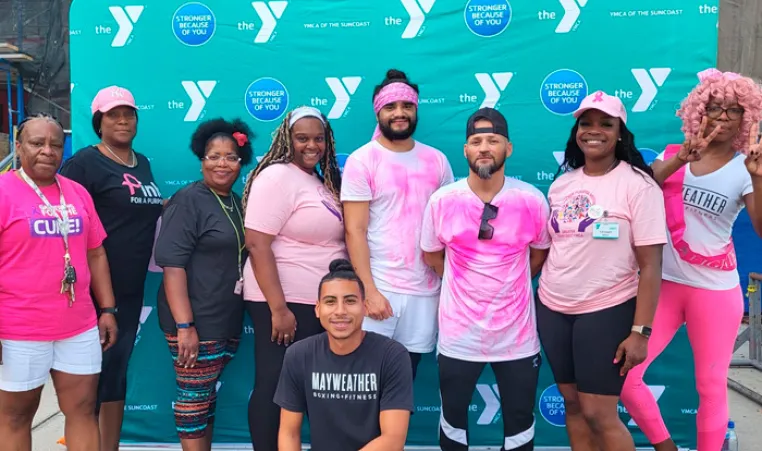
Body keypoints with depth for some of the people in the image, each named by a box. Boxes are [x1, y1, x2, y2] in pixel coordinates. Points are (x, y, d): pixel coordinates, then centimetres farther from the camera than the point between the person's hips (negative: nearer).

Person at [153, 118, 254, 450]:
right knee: (195, 397, 2)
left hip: (228, 322, 7)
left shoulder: (237, 203, 11)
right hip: (195, 323, -7)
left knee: (208, 395, 17)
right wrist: (184, 325, -22)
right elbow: (172, 264, -17)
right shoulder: (188, 201, -10)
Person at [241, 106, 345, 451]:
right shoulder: (277, 177, -12)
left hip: (320, 303, 8)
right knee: (275, 386, 1)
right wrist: (279, 309, -22)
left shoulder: (323, 181, 12)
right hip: (284, 302, -8)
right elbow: (256, 244, -19)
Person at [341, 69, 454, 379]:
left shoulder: (436, 160, 7)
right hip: (379, 287, -3)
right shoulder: (361, 161, -3)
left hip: (425, 289, 3)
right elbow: (355, 232, -8)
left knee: (407, 376, 11)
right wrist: (369, 290, -14)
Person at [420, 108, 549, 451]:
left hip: (517, 334, 0)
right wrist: (463, 283, 8)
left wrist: (510, 285, 8)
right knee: (453, 417, 18)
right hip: (459, 333, 0)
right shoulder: (442, 201, -9)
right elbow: (431, 255, 6)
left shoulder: (532, 200, -9)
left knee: (520, 422, 16)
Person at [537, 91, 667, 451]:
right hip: (552, 309, 5)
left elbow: (650, 265, -12)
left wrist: (640, 331, -17)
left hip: (607, 311, -5)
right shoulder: (561, 183, 6)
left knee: (599, 413, 0)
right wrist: (535, 300, 7)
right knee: (573, 404, 14)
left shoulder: (638, 184, -10)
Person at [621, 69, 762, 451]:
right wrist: (681, 159, -24)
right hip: (664, 283, 2)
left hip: (715, 290, -2)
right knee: (622, 374, -1)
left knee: (711, 388, 8)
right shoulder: (672, 155, 4)